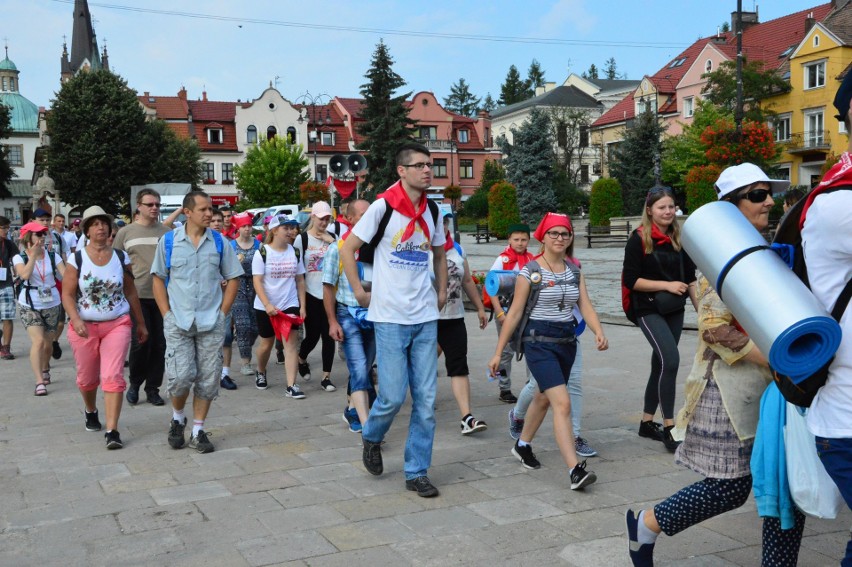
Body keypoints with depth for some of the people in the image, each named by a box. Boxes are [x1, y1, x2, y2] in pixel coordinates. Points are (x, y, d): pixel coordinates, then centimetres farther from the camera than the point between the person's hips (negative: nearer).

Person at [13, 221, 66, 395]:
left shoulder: (52, 256, 1)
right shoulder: (19, 258, -4)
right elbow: (25, 274, -24)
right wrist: (34, 255, -19)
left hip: (52, 304, 3)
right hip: (30, 306, -3)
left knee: (48, 343, 11)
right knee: (38, 341, -17)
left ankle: (45, 370, 39)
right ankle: (39, 382, -17)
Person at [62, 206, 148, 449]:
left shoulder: (121, 257, 1)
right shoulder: (77, 259, -5)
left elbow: (130, 292, 8)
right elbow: (67, 295, -5)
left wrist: (141, 323, 12)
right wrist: (75, 320, -22)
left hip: (117, 324, 0)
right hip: (85, 327, 0)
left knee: (113, 377, -11)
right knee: (87, 378, 15)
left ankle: (112, 431, -9)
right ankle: (90, 411, 45)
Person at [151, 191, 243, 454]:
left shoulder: (219, 242, 4)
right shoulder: (168, 241, 1)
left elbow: (232, 279, 9)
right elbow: (158, 279, 7)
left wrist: (222, 312, 1)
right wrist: (167, 314, -2)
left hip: (211, 323, 2)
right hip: (178, 322, -2)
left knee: (208, 379, 3)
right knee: (180, 376, -10)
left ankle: (198, 431, 18)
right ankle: (177, 418, 19)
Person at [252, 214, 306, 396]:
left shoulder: (294, 252, 3)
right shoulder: (262, 253, -7)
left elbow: (300, 280, 8)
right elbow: (257, 281, -12)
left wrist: (302, 305, 2)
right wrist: (267, 305, -23)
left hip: (290, 305, 2)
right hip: (265, 307, -2)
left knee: (290, 343, -8)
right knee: (267, 343, 13)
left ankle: (291, 386, -10)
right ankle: (260, 372, 41)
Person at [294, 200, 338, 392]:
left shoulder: (332, 238, 7)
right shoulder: (302, 239, -2)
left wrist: (332, 242, -11)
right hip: (310, 294, -3)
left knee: (329, 336, 0)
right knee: (313, 335, 2)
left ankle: (326, 377, 7)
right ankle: (302, 360, 34)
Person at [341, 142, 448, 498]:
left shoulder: (431, 210, 8)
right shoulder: (384, 206, -8)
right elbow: (347, 249, -4)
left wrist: (441, 291, 15)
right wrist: (360, 292, -5)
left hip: (425, 318, 5)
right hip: (390, 317, -5)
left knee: (425, 399, 4)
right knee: (393, 395, -5)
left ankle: (417, 472, 15)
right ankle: (371, 438, 27)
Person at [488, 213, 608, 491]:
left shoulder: (575, 271, 8)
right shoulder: (530, 272, -7)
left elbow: (586, 306, 0)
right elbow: (514, 313, -6)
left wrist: (599, 332, -20)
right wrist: (498, 352, -5)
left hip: (567, 341, 6)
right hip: (539, 342, -6)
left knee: (544, 398, 20)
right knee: (563, 403, -17)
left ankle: (522, 445, 43)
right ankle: (576, 470, -20)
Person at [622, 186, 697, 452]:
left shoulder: (679, 238, 7)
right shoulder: (639, 239, -9)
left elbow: (690, 278, 12)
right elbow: (631, 280, -12)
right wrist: (667, 285, -17)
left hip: (675, 311, 6)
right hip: (649, 310, -6)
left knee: (660, 365, 11)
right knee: (671, 360, -19)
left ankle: (647, 422, 24)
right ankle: (669, 428, -12)